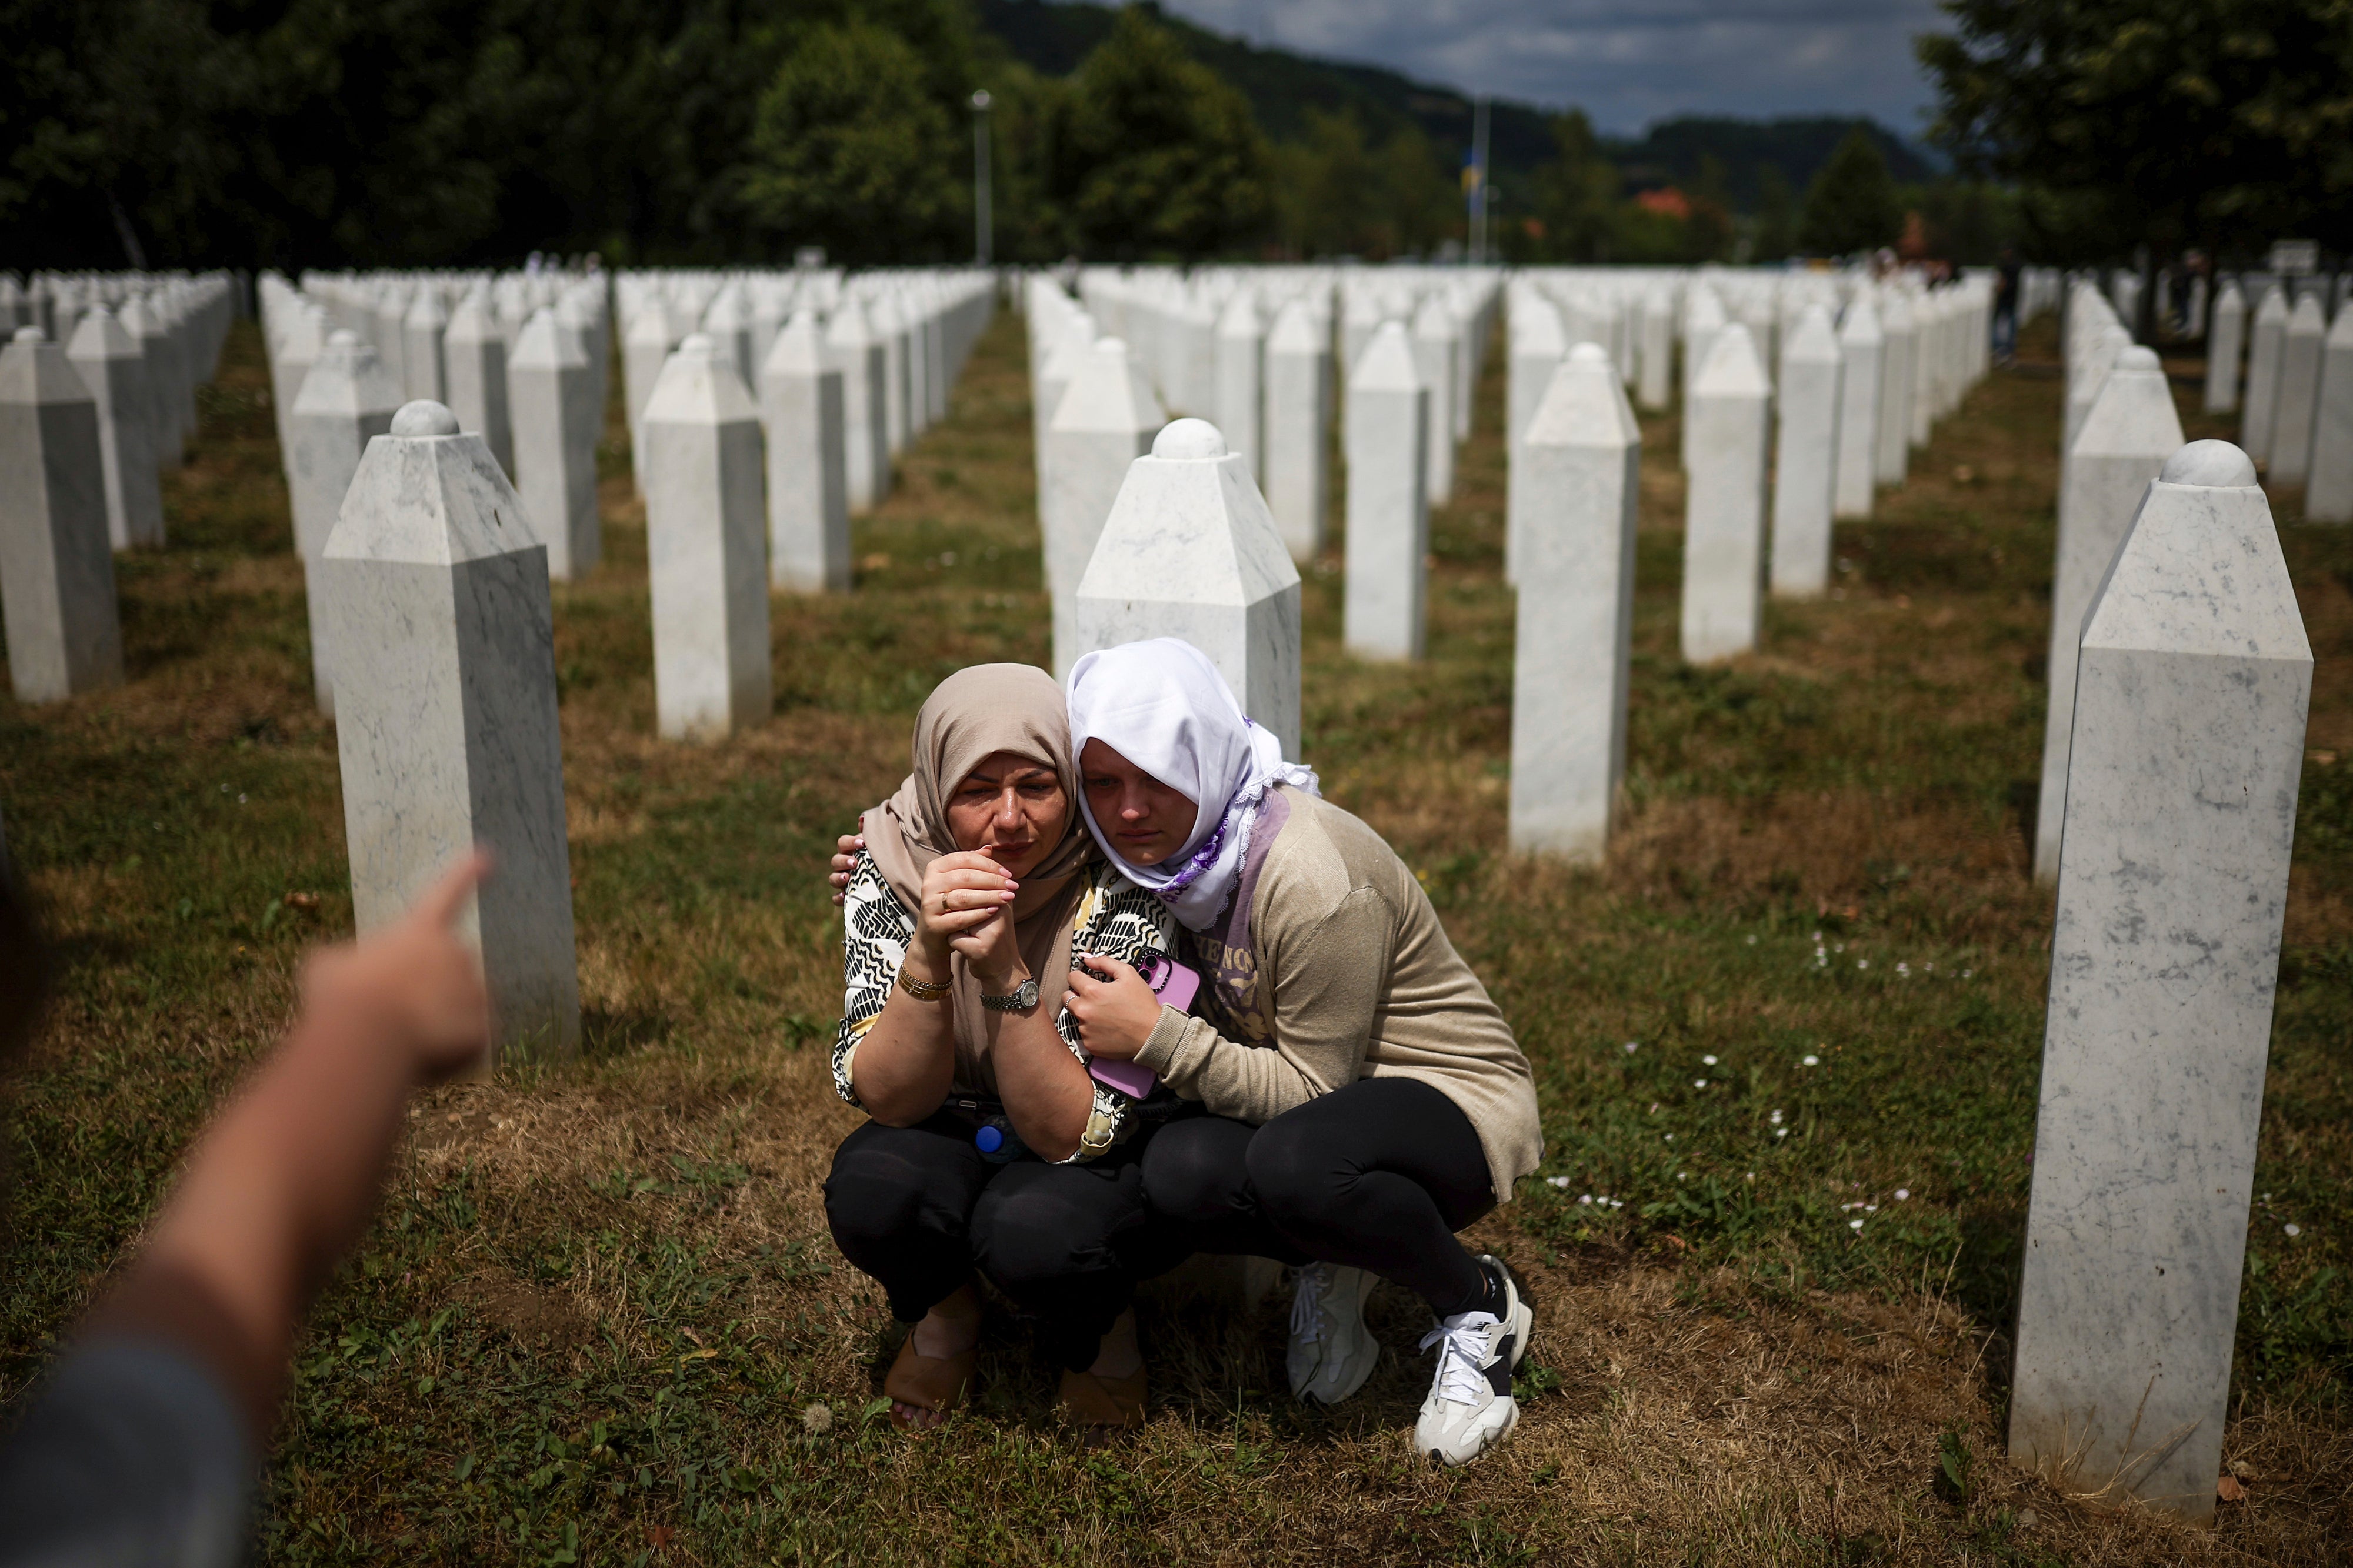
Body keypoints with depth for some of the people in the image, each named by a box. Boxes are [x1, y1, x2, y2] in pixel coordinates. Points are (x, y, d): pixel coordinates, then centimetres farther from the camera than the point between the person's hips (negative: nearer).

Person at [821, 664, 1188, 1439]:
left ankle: (1096, 1328, 3)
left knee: (1034, 1231, -34)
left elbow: (1074, 1134, -27)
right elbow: (884, 1097, -22)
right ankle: (941, 1316, 5)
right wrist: (929, 952, -38)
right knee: (870, 1191, -29)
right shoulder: (890, 866, -17)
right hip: (954, 1142, 2)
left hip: (1114, 1166, -2)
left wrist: (1006, 974, -40)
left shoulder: (1120, 891, -25)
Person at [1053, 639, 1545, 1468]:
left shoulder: (1314, 880, -28)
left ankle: (1480, 1303, -9)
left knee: (1294, 1160, -39)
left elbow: (1311, 1090, -23)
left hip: (1453, 1101, -6)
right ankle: (1333, 1267, 4)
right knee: (1178, 1170, -28)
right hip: (1308, 1098, 6)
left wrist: (1154, 1037, -30)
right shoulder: (1164, 848, -5)